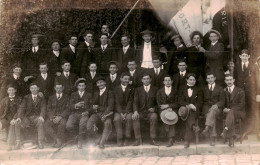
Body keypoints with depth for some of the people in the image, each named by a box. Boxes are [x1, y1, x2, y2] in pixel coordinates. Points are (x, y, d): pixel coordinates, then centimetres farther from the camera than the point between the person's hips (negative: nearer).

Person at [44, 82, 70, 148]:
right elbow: (48, 109, 11)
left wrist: (60, 117, -16)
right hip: (52, 117, 3)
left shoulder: (66, 97, 13)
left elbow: (67, 109, 0)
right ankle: (57, 139, -25)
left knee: (62, 123, -37)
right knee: (46, 125, -29)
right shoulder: (51, 98, 21)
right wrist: (52, 117, -11)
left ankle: (60, 141, -24)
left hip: (62, 117, -2)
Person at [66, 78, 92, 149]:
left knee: (83, 124, -36)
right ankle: (77, 135, 3)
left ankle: (80, 142, -20)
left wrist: (87, 111, -11)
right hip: (74, 114, 2)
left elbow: (90, 106, 10)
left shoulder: (88, 95, 16)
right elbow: (70, 107, 7)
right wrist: (76, 105, -15)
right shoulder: (73, 95, 18)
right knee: (68, 126, -28)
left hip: (84, 114, -1)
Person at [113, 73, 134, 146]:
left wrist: (126, 113, -14)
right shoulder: (116, 89, 8)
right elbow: (117, 102, 0)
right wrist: (121, 113, -14)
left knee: (129, 118, -31)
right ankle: (119, 140, -25)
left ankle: (127, 139, -24)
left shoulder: (131, 89, 8)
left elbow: (130, 102, -1)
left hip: (128, 110, 0)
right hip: (118, 111, 0)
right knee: (116, 119, -29)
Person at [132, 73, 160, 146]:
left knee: (154, 117, -35)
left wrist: (154, 108, -11)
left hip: (151, 112, -1)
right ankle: (138, 139, -24)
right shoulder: (138, 90, 16)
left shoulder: (155, 89, 13)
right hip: (141, 112, 1)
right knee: (134, 117, -31)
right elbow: (135, 102, 4)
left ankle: (153, 139, -27)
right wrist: (135, 111, -15)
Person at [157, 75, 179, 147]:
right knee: (165, 116, -32)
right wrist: (167, 109, -13)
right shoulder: (160, 91, 15)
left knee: (171, 117, -32)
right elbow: (159, 104, 5)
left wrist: (168, 106, -10)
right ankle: (171, 138, -30)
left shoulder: (175, 91, 13)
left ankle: (171, 139, -34)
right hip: (163, 110, 1)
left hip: (172, 110, -1)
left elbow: (177, 104, 5)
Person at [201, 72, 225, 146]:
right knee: (212, 116, -32)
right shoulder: (204, 89, 19)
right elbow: (202, 101, 12)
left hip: (217, 108, -1)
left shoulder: (219, 88, 14)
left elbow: (222, 101, 5)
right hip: (206, 108, 1)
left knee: (212, 110, -37)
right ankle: (213, 137, -39)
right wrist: (206, 106, -9)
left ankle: (207, 128, -54)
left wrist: (216, 105, -15)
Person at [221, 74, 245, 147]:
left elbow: (242, 104, -6)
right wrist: (224, 108, -9)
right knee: (231, 117, -34)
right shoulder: (224, 91, 15)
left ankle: (225, 130, -52)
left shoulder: (240, 91, 2)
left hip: (239, 112, -2)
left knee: (231, 113, -38)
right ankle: (231, 139, -40)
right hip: (228, 111, 2)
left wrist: (231, 109, -19)